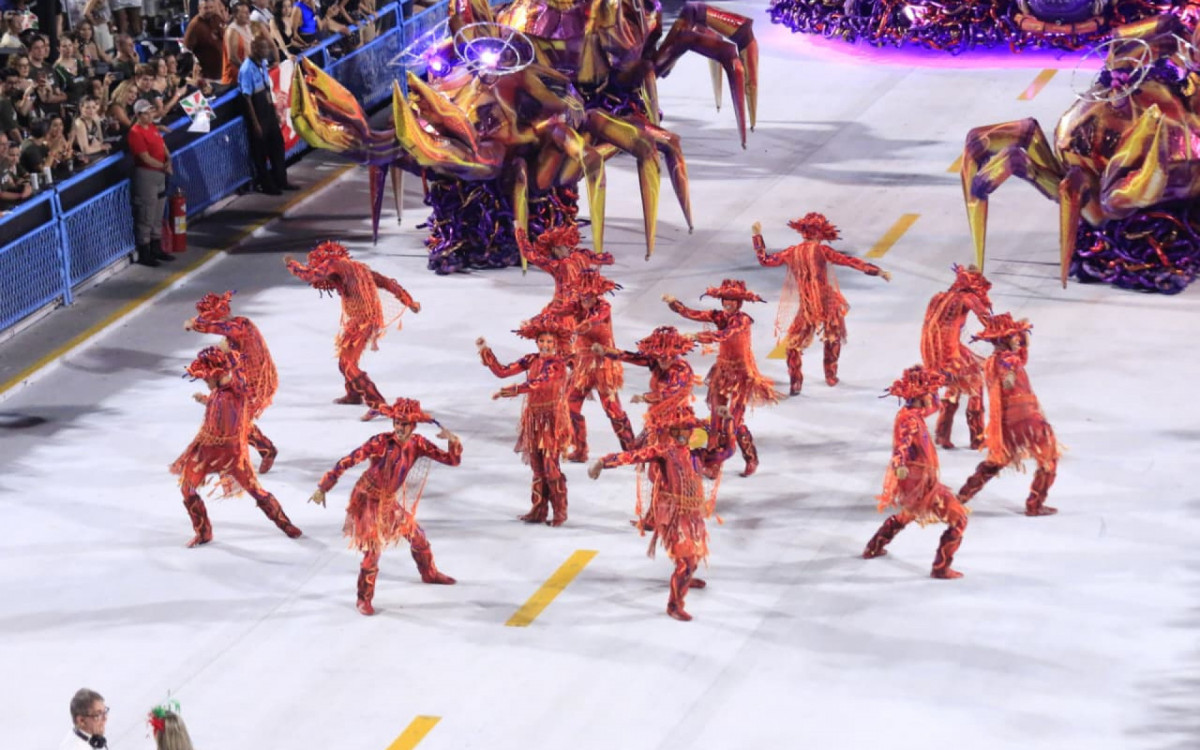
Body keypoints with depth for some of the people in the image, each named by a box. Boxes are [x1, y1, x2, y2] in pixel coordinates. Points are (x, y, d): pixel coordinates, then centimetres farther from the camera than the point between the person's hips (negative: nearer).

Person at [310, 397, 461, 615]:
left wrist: (453, 442, -30)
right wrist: (324, 487, -28)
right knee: (373, 550, -8)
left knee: (417, 536, 19)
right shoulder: (381, 442, -27)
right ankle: (364, 599, 8)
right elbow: (348, 461, -27)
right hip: (369, 500, -6)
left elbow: (452, 460, -8)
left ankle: (429, 573, 46)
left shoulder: (418, 444, -11)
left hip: (391, 501, 6)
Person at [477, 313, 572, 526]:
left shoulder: (558, 365, -13)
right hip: (533, 418, 6)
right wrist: (485, 351, -2)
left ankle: (560, 512, 3)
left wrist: (512, 391, -35)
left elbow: (538, 383, -27)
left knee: (550, 467, -6)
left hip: (552, 419, -6)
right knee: (537, 468, 9)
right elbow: (502, 371, 5)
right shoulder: (532, 360, 6)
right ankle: (538, 511, 15)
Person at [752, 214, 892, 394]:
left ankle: (795, 383, 4)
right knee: (833, 339, 25)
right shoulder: (821, 250, -10)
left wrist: (757, 236, 21)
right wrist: (877, 271, -10)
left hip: (806, 307, 1)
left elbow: (765, 259, 10)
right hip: (828, 303, -1)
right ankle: (831, 376, 30)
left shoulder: (792, 253, -1)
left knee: (794, 344, 15)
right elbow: (850, 262, -13)